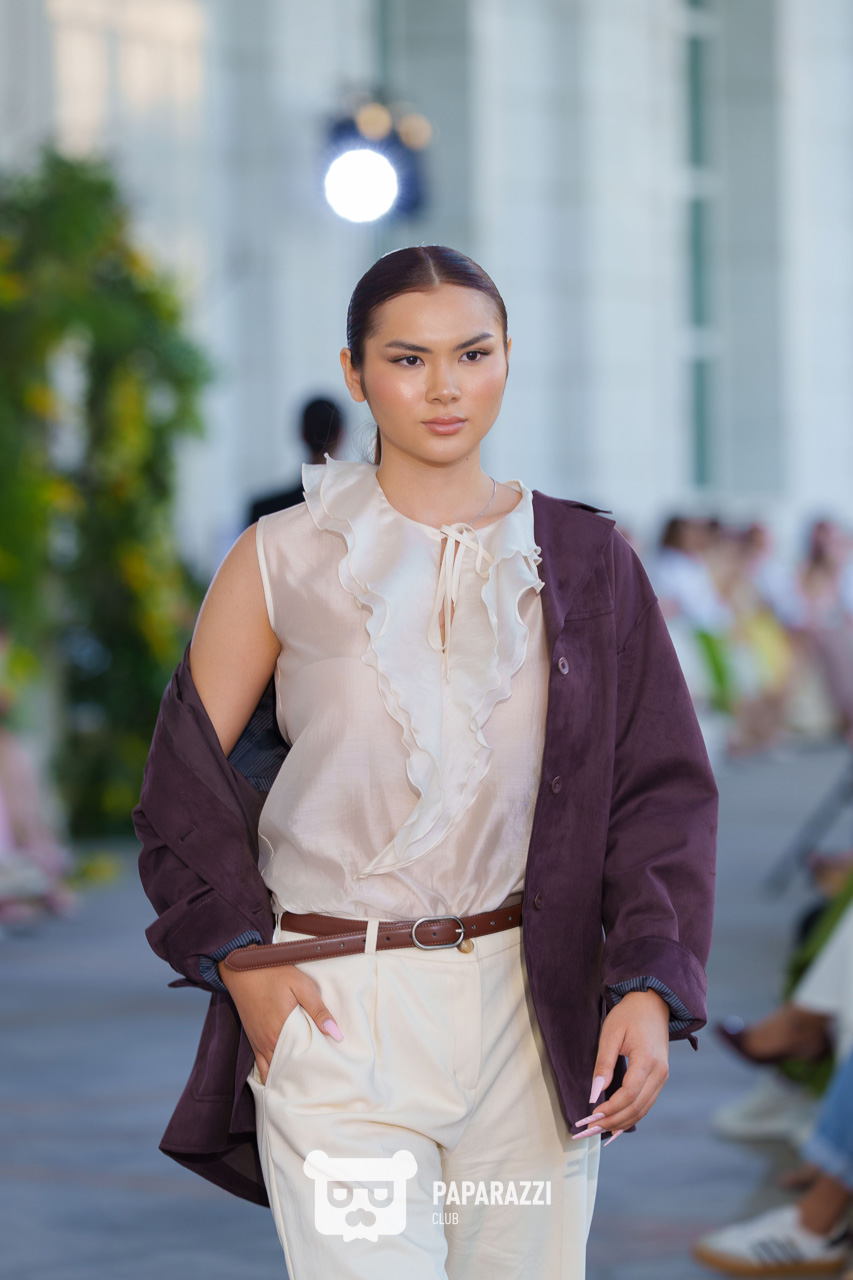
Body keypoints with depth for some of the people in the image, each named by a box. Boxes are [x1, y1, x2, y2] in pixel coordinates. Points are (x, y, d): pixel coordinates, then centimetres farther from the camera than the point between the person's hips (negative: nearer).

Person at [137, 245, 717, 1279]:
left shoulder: (585, 562, 6)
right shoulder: (282, 560, 1)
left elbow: (663, 787, 5)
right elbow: (188, 773, 6)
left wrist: (652, 985, -7)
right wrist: (242, 958, -6)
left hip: (534, 1003, 2)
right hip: (336, 1005, -2)